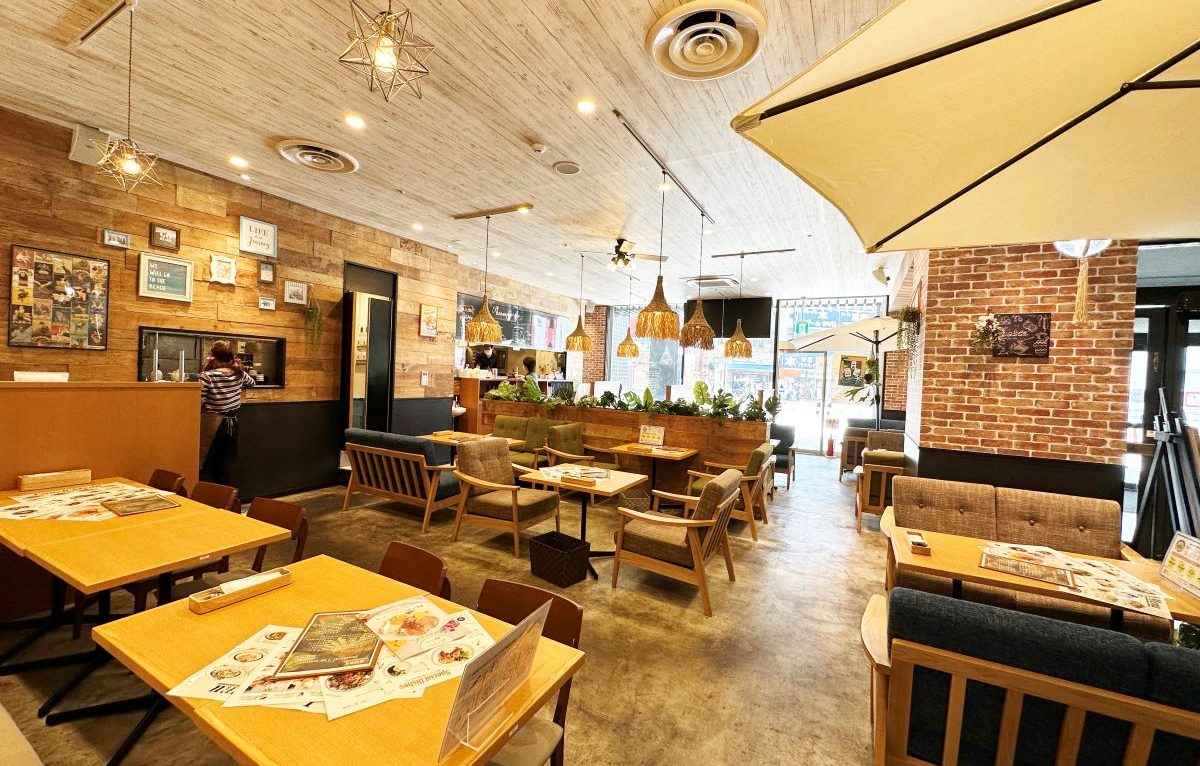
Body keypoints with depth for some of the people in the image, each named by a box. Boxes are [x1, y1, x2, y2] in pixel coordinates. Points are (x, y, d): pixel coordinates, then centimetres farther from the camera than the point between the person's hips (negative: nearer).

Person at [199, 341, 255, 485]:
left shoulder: (208, 376, -13)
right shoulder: (239, 374, 3)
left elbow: (199, 402, -12)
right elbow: (252, 383, 26)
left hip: (211, 425, -5)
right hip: (232, 424, 5)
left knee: (206, 468, 5)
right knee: (226, 468, 13)